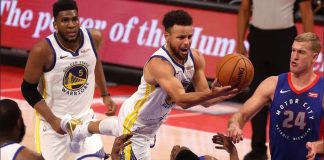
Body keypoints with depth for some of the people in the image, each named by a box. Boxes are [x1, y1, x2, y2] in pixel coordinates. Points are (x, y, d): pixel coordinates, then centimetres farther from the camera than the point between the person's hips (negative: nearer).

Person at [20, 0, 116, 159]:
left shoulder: (94, 38, -10)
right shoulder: (43, 50, -23)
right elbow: (28, 89, -13)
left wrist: (105, 95, 16)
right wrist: (53, 120, -19)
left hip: (85, 118, 4)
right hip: (53, 121, -4)